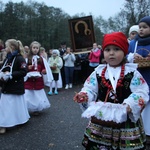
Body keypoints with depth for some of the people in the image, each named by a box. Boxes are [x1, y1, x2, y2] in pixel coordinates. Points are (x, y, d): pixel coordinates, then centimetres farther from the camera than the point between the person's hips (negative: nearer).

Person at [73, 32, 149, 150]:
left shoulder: (132, 72, -4)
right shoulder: (98, 72, 4)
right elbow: (90, 89, 5)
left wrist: (129, 105, -23)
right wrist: (84, 96, -17)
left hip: (126, 120, -2)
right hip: (100, 120, 2)